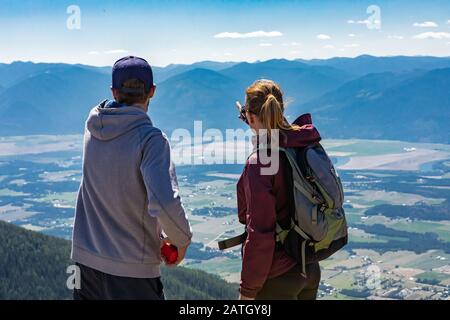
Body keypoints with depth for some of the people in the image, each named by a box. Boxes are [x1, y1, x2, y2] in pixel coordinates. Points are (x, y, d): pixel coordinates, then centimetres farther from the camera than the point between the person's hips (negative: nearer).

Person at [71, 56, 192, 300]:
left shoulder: (92, 126, -1)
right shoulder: (150, 139, -18)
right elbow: (165, 203, -27)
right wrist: (181, 240, -11)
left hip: (86, 260, 6)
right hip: (132, 270, -6)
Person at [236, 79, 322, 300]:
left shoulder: (259, 162, -21)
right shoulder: (307, 146, -1)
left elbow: (260, 234, -21)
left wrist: (248, 290, -13)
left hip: (277, 279, -7)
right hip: (311, 270, 8)